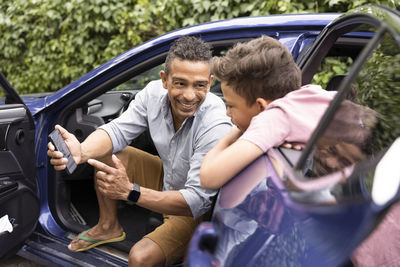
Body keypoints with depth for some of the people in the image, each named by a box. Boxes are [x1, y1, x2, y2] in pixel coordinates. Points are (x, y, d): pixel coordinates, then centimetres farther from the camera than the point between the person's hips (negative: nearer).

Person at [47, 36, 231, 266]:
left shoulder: (216, 126, -35)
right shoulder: (155, 93, -16)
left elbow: (197, 201, -35)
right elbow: (117, 130, -11)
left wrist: (130, 191, -45)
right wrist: (81, 152, -33)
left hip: (199, 211, -6)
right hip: (165, 179, 6)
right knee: (104, 153, -1)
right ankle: (109, 226, 17)